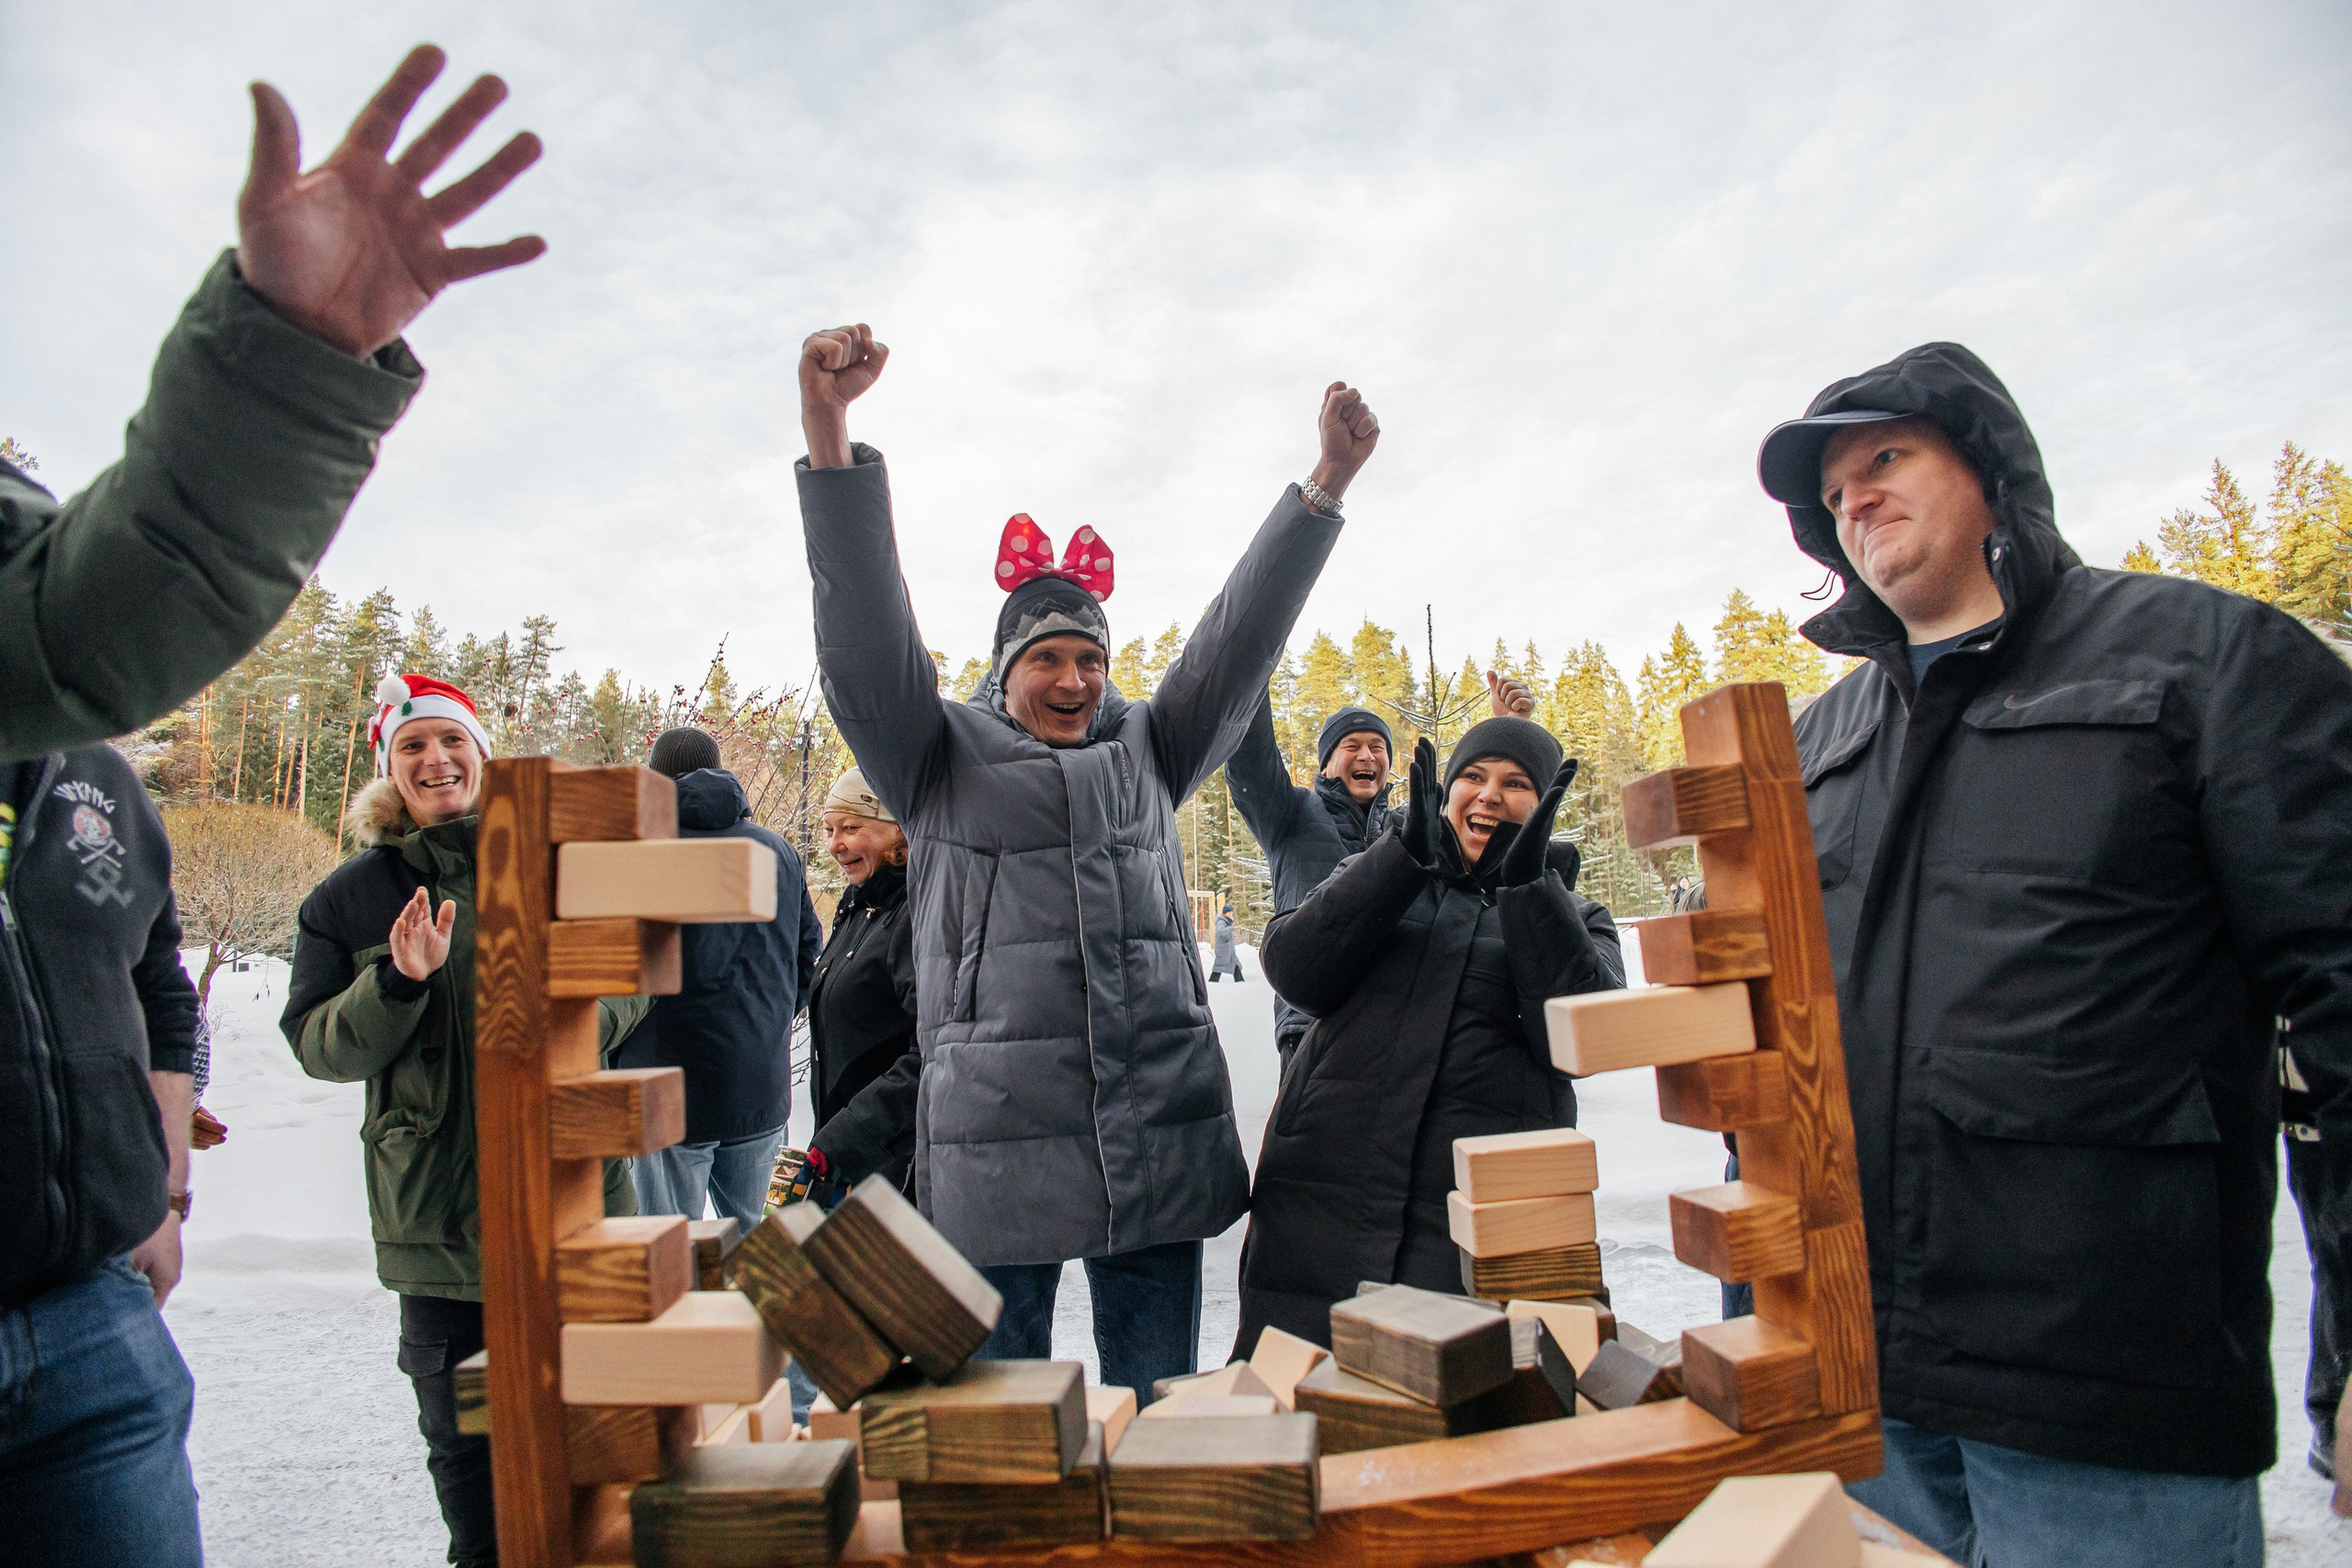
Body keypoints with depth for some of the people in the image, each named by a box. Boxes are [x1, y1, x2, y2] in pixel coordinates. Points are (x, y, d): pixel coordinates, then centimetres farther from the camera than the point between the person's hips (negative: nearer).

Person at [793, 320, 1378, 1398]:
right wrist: (829, 437, -20)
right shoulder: (942, 760, 5)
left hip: (1159, 1136, 3)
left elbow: (1239, 641, 6)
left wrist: (1325, 484, -1)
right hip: (997, 1137, -2)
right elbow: (866, 639, -9)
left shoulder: (1147, 752, 14)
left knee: (1158, 1407, 14)